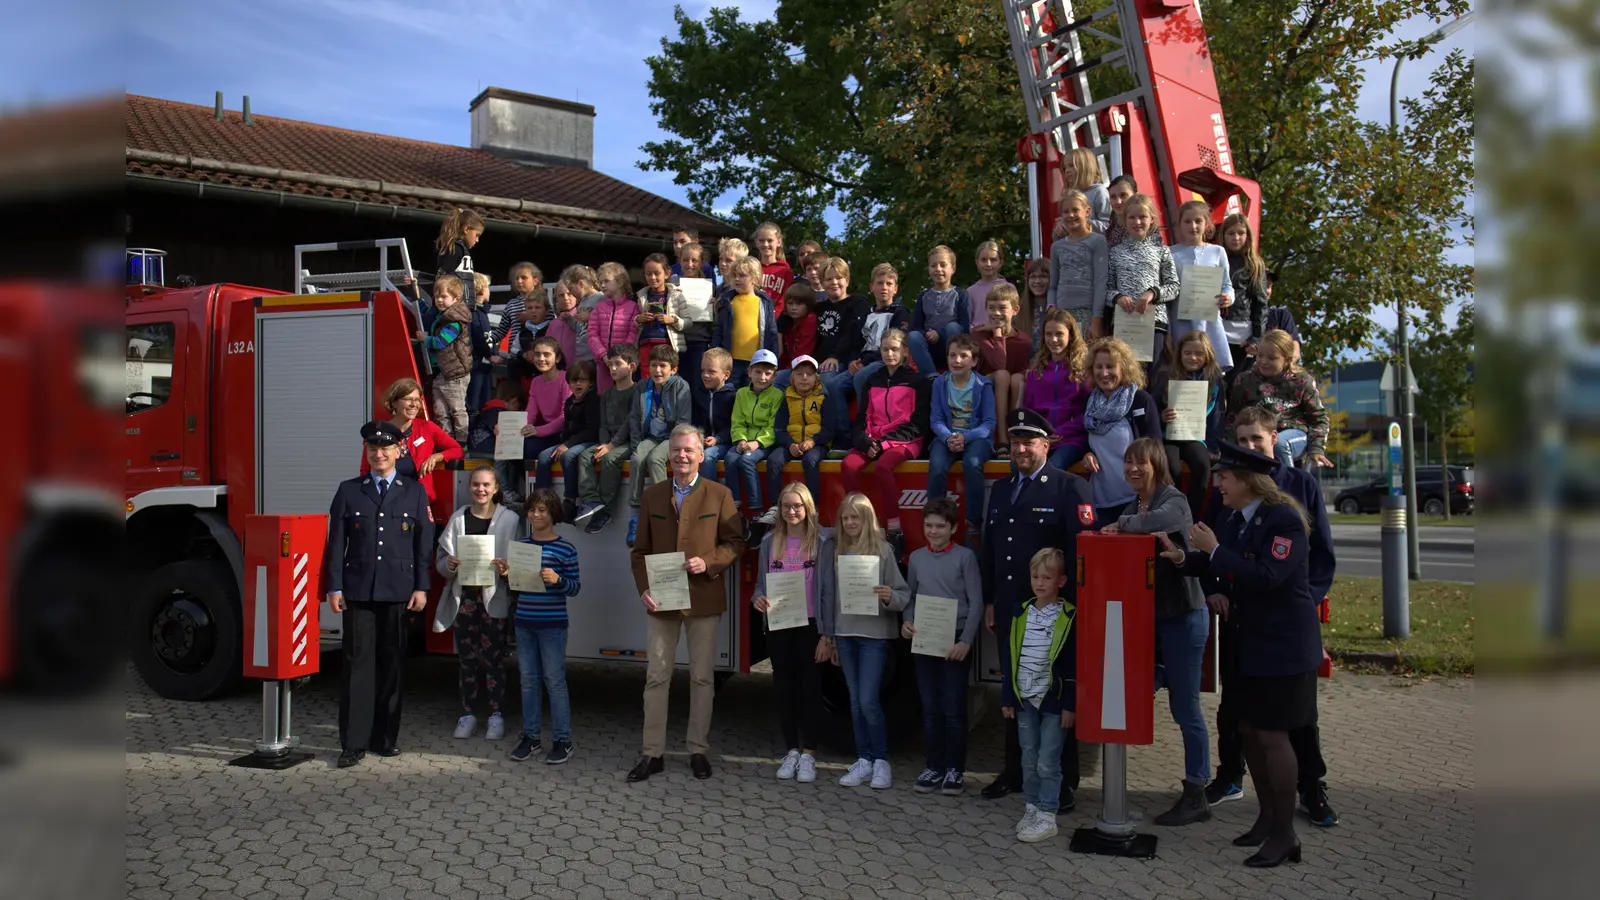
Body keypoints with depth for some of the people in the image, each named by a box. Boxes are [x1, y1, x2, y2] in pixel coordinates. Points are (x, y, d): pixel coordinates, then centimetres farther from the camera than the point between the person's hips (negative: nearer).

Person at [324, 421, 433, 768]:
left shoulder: (415, 492, 9)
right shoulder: (349, 490, 8)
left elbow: (423, 544, 7)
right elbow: (336, 543, 6)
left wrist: (421, 588, -1)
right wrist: (334, 588, -1)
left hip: (398, 592, 1)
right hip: (358, 591, 0)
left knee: (391, 664, 6)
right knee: (357, 664, -3)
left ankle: (385, 737, 16)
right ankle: (353, 742, -1)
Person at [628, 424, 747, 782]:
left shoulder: (719, 495, 1)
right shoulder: (653, 495, 8)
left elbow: (735, 543, 0)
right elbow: (640, 549, 8)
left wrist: (707, 562, -17)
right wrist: (644, 589, -6)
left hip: (703, 600, -2)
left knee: (702, 677, 6)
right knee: (656, 677, 4)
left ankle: (699, 750, 17)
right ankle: (653, 753, 11)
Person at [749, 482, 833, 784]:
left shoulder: (823, 541, -5)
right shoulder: (770, 542, 7)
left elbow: (829, 590, -6)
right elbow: (761, 583, 13)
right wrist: (758, 599, -11)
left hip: (810, 626, -4)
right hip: (778, 626, 4)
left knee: (810, 689, 2)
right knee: (783, 688, 8)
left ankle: (809, 754, 10)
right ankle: (791, 751, 19)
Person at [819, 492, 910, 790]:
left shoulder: (882, 550, -5)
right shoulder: (836, 551, 6)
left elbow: (903, 593, -5)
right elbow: (829, 594, 12)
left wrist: (890, 596, -27)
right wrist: (829, 635, 14)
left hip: (875, 633, -4)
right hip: (844, 634, 4)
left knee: (869, 700, -8)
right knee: (855, 701, 9)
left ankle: (881, 761, 7)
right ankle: (863, 760, 17)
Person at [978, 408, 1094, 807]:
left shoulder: (1070, 487, -7)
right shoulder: (1001, 489, 13)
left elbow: (1083, 550, -13)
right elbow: (988, 549, 17)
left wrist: (1072, 606, -16)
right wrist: (989, 602, 13)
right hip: (1009, 610, 6)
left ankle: (1064, 782, 12)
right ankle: (1015, 771, 24)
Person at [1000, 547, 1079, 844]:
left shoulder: (1069, 618, -9)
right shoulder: (1021, 614, 6)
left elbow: (1075, 665, -9)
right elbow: (1010, 658, 9)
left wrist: (1071, 705, -12)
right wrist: (1007, 698, 8)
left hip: (1054, 701, -5)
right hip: (1025, 699, 5)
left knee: (1048, 762, -2)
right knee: (1029, 760, 13)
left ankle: (1047, 817, 6)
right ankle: (1032, 807, 26)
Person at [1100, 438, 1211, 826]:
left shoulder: (1174, 500, -11)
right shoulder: (1133, 509, 13)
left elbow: (1161, 520, -34)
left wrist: (1122, 526, -21)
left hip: (1182, 616, -8)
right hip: (1148, 616, 8)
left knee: (1185, 707, -1)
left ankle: (1196, 795, 9)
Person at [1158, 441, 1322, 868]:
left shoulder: (1285, 520, -18)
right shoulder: (1237, 520, 6)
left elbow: (1267, 577, -27)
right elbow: (1215, 564, 17)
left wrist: (1214, 550, -24)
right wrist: (1183, 557, -2)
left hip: (1282, 645, -8)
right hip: (1248, 643, 8)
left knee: (1271, 736, -4)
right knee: (1249, 731, 14)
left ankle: (1284, 835, 8)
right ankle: (1267, 817, 30)